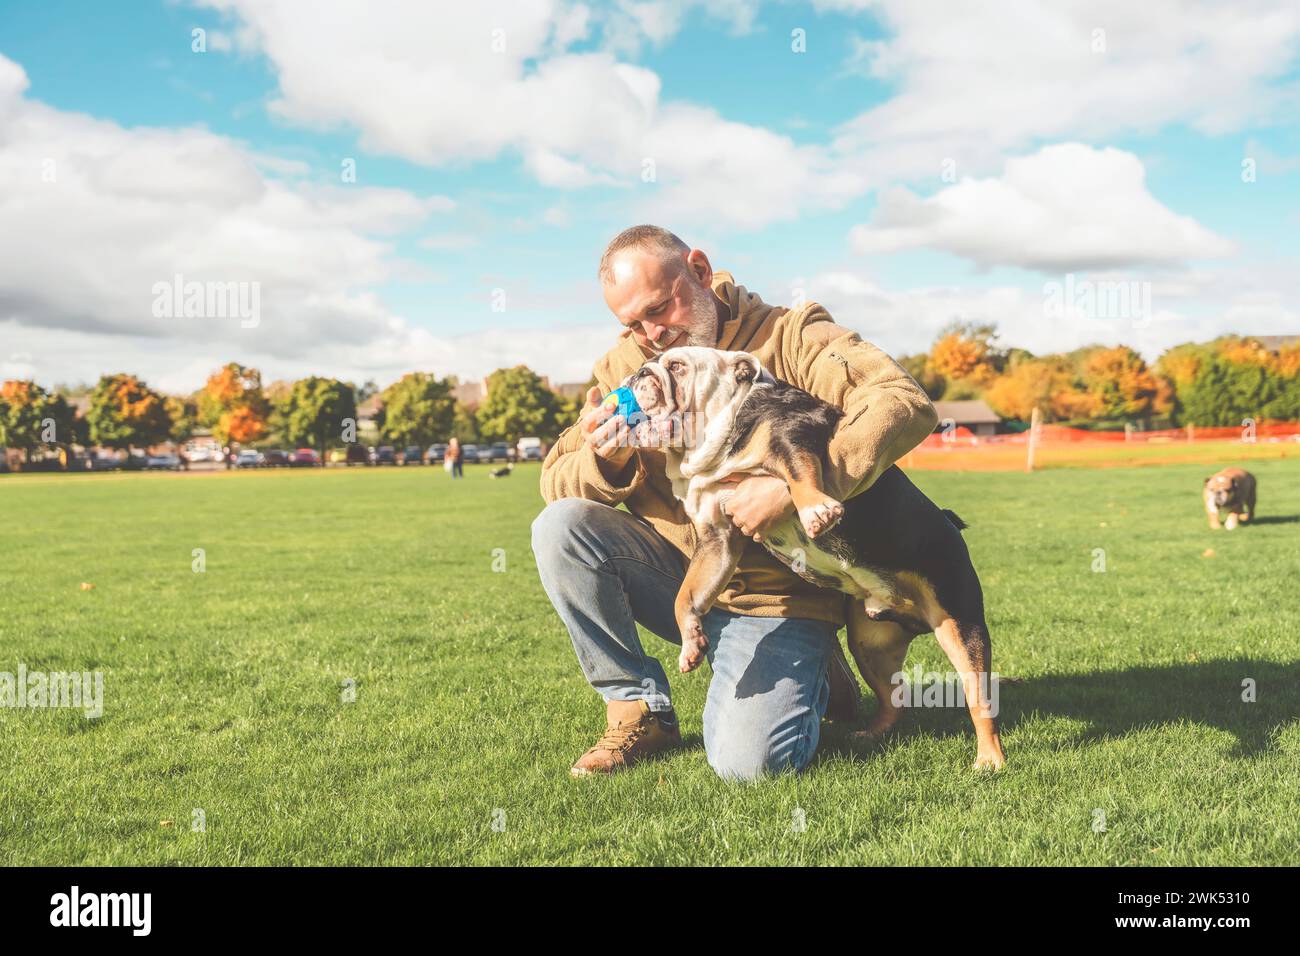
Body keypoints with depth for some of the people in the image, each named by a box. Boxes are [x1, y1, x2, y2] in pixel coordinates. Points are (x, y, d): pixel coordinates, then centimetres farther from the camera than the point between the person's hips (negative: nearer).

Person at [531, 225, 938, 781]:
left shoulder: (788, 336, -10)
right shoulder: (623, 366, 2)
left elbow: (907, 405, -24)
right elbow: (555, 481, 0)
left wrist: (794, 488, -35)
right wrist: (602, 461, -25)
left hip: (774, 595, -4)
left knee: (746, 762, -23)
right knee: (559, 527, -19)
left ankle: (807, 675, 14)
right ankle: (638, 708, -5)